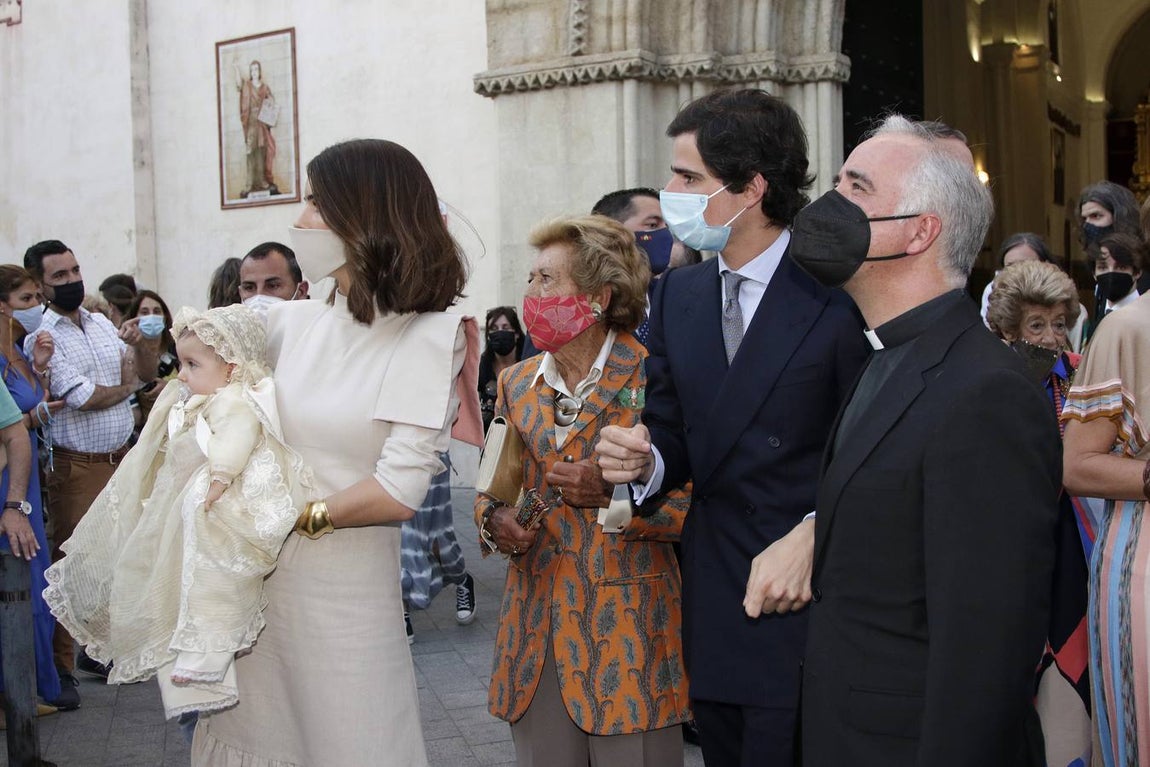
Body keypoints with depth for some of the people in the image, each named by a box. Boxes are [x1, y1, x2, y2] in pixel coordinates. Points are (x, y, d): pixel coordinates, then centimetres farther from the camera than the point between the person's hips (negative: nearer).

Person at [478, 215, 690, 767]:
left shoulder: (653, 380, -8)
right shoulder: (518, 384, 10)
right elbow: (494, 489, 20)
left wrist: (613, 493, -21)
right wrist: (494, 519, -1)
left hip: (626, 635, -5)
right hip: (536, 630, 5)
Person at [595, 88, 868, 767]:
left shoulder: (838, 295, -11)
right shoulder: (677, 295, 9)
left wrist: (811, 537, -22)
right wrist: (645, 461, -9)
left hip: (804, 602, -6)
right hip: (712, 602, 6)